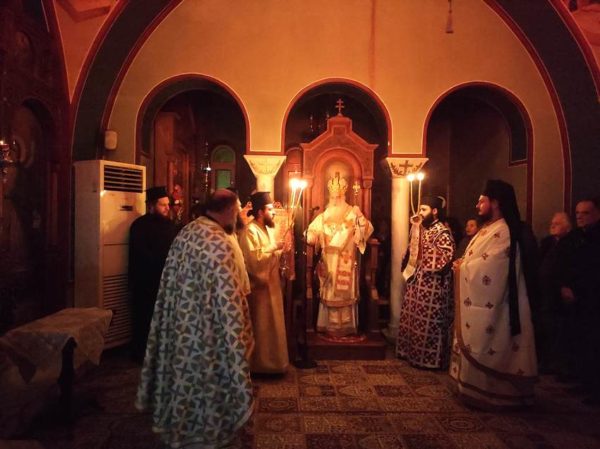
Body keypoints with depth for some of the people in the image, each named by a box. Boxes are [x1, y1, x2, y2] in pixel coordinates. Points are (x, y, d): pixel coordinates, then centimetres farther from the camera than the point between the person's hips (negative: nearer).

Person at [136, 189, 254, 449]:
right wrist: (239, 337, -15)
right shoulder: (219, 243, -24)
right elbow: (227, 299, -23)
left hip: (182, 325, 8)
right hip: (208, 329, -8)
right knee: (209, 378, 9)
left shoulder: (185, 233, 3)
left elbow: (175, 282, 11)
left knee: (186, 373, 22)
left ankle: (182, 423, 40)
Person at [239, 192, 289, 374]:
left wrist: (281, 249, 2)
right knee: (261, 327, 2)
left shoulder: (268, 228, 11)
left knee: (272, 325, 16)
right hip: (259, 286, -9)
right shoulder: (250, 231, -16)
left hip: (271, 284, 9)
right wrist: (274, 247, -21)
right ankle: (260, 364, 15)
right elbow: (254, 259, -25)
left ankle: (270, 361, 29)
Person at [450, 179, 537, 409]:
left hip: (488, 306, -10)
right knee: (478, 347, 16)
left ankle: (486, 392, 12)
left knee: (485, 348, 0)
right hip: (479, 303, 10)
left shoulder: (502, 232, -18)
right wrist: (463, 265, -1)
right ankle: (478, 387, 27)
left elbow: (487, 268, -24)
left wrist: (461, 267, -10)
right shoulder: (489, 229, 13)